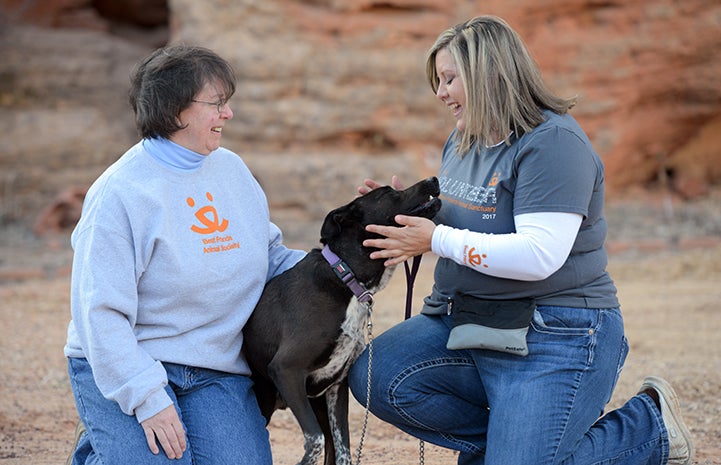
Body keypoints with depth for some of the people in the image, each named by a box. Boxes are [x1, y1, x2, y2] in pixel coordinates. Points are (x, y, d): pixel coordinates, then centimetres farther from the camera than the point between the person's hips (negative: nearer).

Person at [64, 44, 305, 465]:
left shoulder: (232, 169, 7)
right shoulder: (120, 193, -14)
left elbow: (271, 257, 16)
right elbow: (101, 311, -16)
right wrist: (147, 398, -22)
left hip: (217, 373, 5)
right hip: (124, 367, -5)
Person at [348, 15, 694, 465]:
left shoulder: (553, 142, -18)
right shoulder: (462, 140, 11)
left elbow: (539, 255, -27)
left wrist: (436, 240, -22)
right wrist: (407, 209, 3)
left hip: (554, 337, -9)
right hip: (468, 323, 9)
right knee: (374, 378, -9)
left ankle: (652, 427, 10)